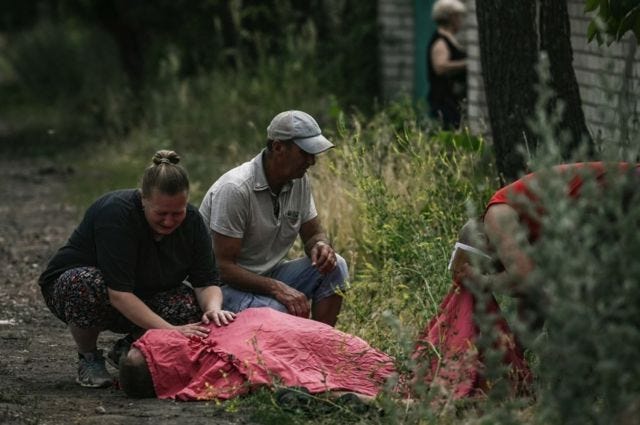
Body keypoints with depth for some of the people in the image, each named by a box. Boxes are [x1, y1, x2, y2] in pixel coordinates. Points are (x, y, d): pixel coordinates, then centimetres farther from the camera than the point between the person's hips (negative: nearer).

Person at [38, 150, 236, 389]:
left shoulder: (191, 220, -12)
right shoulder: (116, 213, -31)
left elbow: (207, 282, -12)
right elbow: (119, 293, -38)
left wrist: (213, 309, -36)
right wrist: (169, 330, -45)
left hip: (141, 300, 5)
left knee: (194, 306, -23)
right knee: (89, 284, -40)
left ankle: (128, 348, 4)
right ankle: (88, 358, -12)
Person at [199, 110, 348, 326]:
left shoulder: (299, 182, 0)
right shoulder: (235, 189, -23)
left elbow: (313, 233, 13)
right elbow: (223, 267, -23)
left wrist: (320, 245, -14)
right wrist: (277, 288, -34)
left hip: (268, 276, 8)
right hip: (226, 285, -8)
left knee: (334, 266, -11)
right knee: (275, 311, -37)